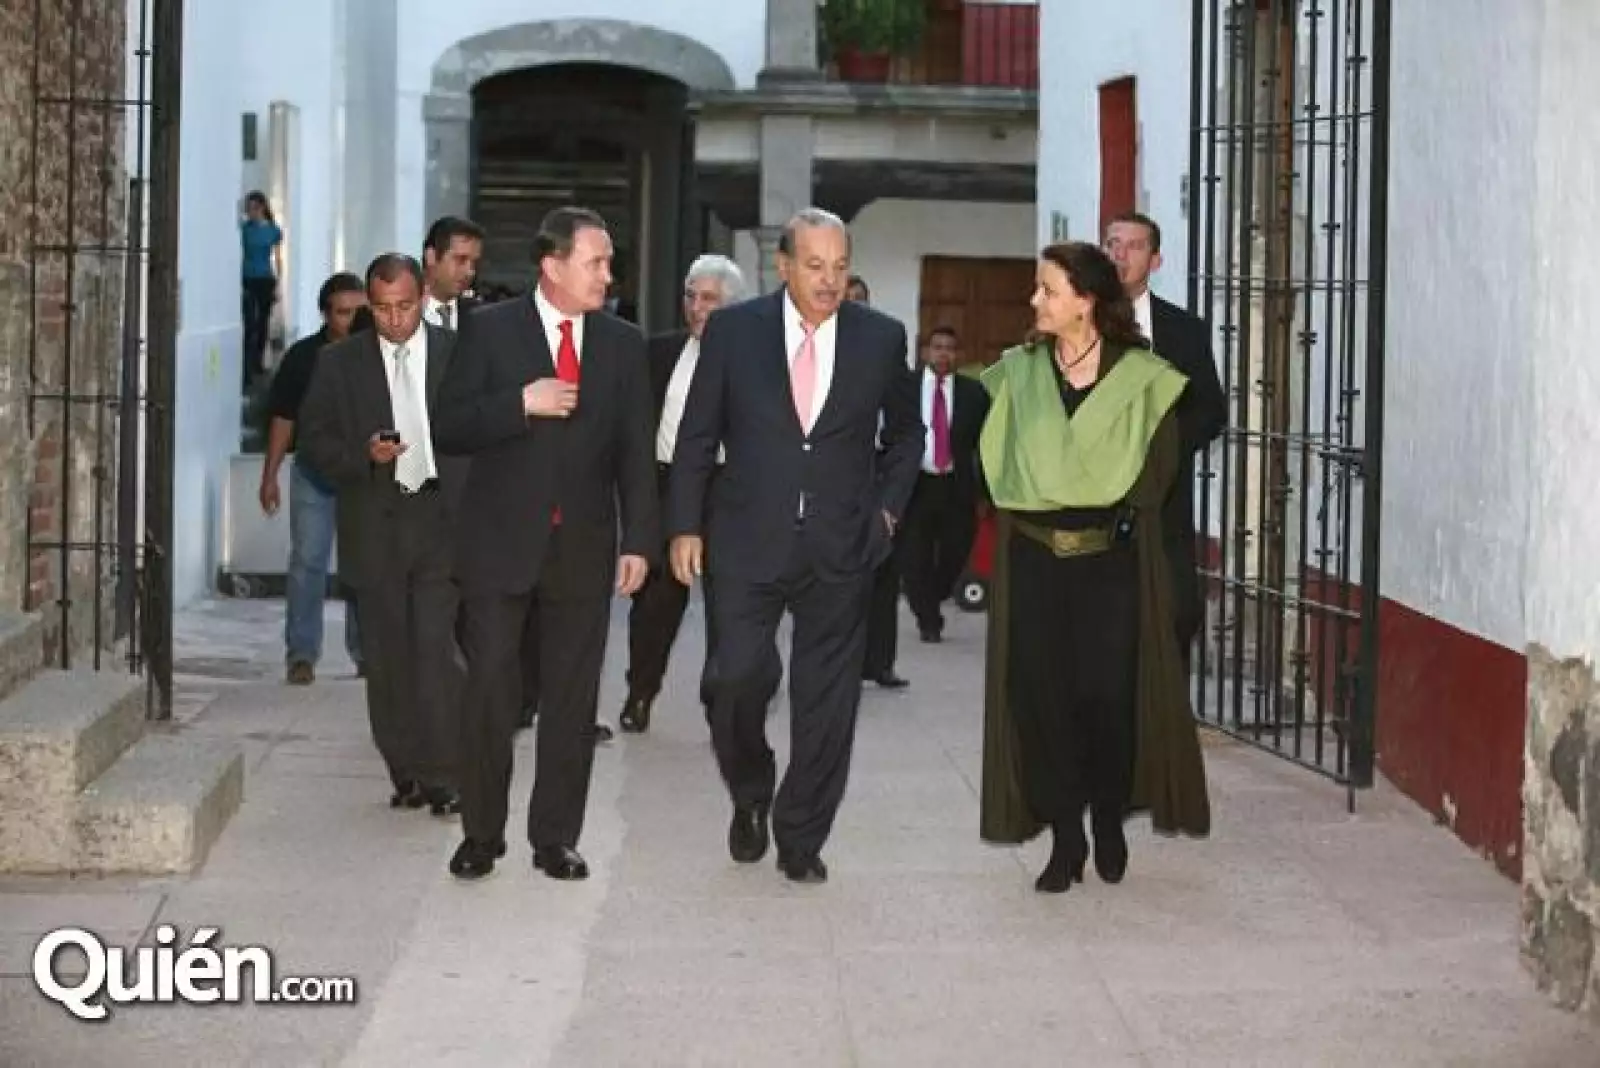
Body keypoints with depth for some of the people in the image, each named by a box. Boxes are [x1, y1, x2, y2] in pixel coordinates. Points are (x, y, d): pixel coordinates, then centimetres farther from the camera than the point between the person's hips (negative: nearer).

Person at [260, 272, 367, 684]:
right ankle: (301, 653, 2)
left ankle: (366, 649, 20)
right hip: (313, 472, 0)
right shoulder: (303, 356, 1)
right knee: (307, 562, -2)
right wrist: (269, 476, 2)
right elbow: (283, 418, 5)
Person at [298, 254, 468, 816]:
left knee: (437, 649, -11)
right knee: (387, 657, 6)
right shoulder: (340, 363, 6)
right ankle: (406, 773, 16)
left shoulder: (459, 354, 3)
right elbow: (314, 438, 7)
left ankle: (443, 778, -6)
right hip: (375, 526, 2)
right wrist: (364, 455, -12)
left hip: (442, 521, -2)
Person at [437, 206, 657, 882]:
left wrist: (639, 541, -2)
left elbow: (635, 452, 6)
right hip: (501, 541, -2)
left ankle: (556, 838, 15)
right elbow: (449, 428, -3)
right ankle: (481, 834, 12)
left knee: (572, 699, 6)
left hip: (583, 547, 2)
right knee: (489, 689, -1)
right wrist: (521, 404, -17)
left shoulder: (623, 344, 7)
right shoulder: (490, 330, 0)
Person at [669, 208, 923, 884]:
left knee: (826, 700, 4)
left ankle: (801, 839, 17)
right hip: (748, 541, -1)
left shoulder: (881, 338, 3)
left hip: (841, 548, 1)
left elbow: (905, 432, 18)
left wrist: (887, 507, 8)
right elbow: (697, 436, 4)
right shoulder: (733, 330, 0)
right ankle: (750, 797, 21)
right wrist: (685, 525, 0)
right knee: (739, 677, -8)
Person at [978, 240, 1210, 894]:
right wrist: (1027, 504, 2)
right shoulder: (1017, 373, 6)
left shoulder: (1142, 378, -2)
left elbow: (1159, 465, 1)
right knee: (1041, 694, -1)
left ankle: (1109, 822, 20)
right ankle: (1065, 838, 10)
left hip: (1112, 559, -2)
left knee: (1108, 694, -3)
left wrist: (1119, 511, -4)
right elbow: (993, 460, 12)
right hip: (1034, 558, 2)